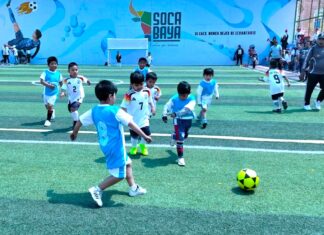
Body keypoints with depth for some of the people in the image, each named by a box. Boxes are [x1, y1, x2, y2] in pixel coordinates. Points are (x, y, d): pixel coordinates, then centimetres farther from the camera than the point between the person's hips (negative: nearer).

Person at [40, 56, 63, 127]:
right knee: (47, 106, 16)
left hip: (54, 93, -1)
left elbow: (61, 83, 10)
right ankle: (52, 111, 50)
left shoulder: (58, 74, -3)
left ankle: (48, 120, 3)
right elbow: (41, 81, -20)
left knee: (50, 106, -12)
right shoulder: (45, 73, -10)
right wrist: (48, 85, -36)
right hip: (46, 92, 1)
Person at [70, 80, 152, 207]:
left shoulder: (94, 110, 2)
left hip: (106, 146, 9)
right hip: (116, 148, -9)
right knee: (119, 174, 3)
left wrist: (74, 133, 29)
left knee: (127, 163, 25)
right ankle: (97, 190, 0)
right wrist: (144, 136, -15)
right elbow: (131, 124, -19)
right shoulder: (115, 111, -19)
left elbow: (80, 121, 12)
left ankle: (133, 188, 34)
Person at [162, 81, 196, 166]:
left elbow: (187, 109, -33)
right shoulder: (174, 99, -14)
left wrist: (176, 113, -43)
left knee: (184, 135, 26)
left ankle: (174, 136, 61)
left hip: (188, 120, 3)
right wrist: (164, 114, -29)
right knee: (180, 138, -11)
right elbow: (167, 106, -11)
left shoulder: (192, 99, -19)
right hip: (178, 120, -2)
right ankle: (180, 157, -2)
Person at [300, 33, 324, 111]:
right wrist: (303, 71, -10)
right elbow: (307, 59, -4)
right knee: (309, 89, 3)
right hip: (313, 73, -3)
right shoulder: (313, 48, -3)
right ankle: (307, 104, 20)